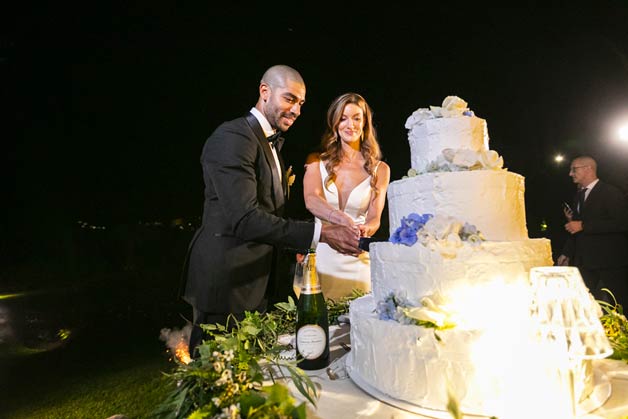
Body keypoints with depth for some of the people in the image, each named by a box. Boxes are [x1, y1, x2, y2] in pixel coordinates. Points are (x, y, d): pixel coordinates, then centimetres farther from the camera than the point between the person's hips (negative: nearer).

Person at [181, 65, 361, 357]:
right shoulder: (233, 137, -17)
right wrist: (321, 234, -30)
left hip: (254, 280, 10)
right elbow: (244, 218, -28)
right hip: (225, 281, -9)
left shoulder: (270, 144, 15)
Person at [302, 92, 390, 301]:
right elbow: (311, 200, -13)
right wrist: (343, 220, -33)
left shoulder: (379, 169, 4)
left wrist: (364, 230, -25)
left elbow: (374, 218, 0)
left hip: (356, 260, 0)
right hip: (318, 255, 0)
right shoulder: (316, 161, 4)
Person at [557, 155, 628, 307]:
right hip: (585, 263, 6)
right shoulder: (579, 195, 16)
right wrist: (566, 253, 12)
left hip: (610, 263, -6)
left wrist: (583, 225, -20)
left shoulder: (611, 193, -7)